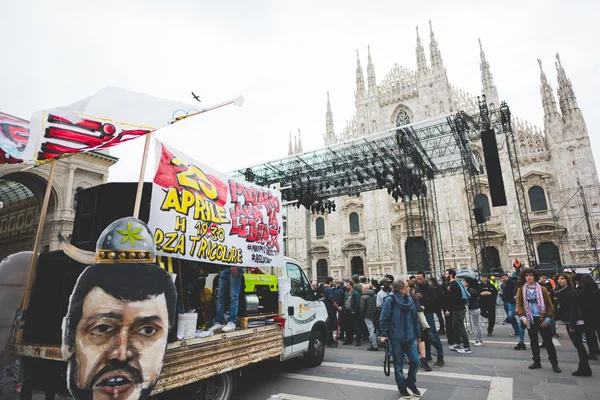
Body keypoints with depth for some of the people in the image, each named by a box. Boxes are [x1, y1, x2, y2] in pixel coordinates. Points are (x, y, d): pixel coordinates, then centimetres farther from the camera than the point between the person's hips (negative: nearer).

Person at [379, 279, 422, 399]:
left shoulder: (409, 300, 4)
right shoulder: (390, 300, -14)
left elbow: (415, 317, 10)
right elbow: (384, 318, -12)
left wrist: (418, 334, 12)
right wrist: (384, 334, -12)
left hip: (410, 337, 5)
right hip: (396, 337, -5)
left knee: (415, 361, 2)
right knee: (398, 364, 8)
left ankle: (411, 383, 28)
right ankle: (402, 387, 27)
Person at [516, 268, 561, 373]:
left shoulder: (542, 289, -2)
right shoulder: (521, 290, 0)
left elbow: (549, 304, -1)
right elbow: (519, 304, 0)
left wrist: (548, 318, -8)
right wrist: (522, 317, -11)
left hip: (542, 319, -2)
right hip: (530, 319, 2)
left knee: (548, 341, 5)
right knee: (533, 341, 12)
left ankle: (554, 363, 18)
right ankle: (537, 362, 24)